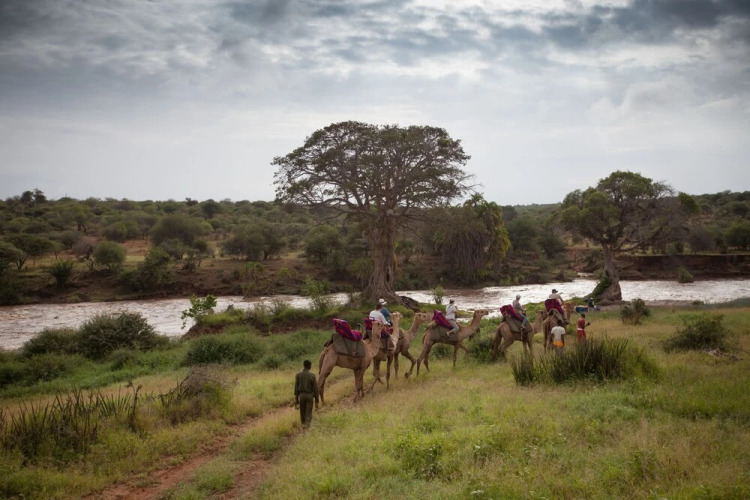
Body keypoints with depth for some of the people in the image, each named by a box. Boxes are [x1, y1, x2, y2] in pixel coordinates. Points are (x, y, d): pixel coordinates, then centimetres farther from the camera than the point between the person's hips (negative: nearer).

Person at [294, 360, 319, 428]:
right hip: (309, 395, -2)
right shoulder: (312, 375, -9)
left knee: (302, 412, 17)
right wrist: (316, 399, 1)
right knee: (308, 413, 0)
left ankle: (303, 424, 30)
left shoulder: (298, 375, -4)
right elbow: (315, 388, -7)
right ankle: (306, 425, -18)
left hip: (301, 395, 2)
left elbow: (296, 387, -1)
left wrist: (296, 398, 7)